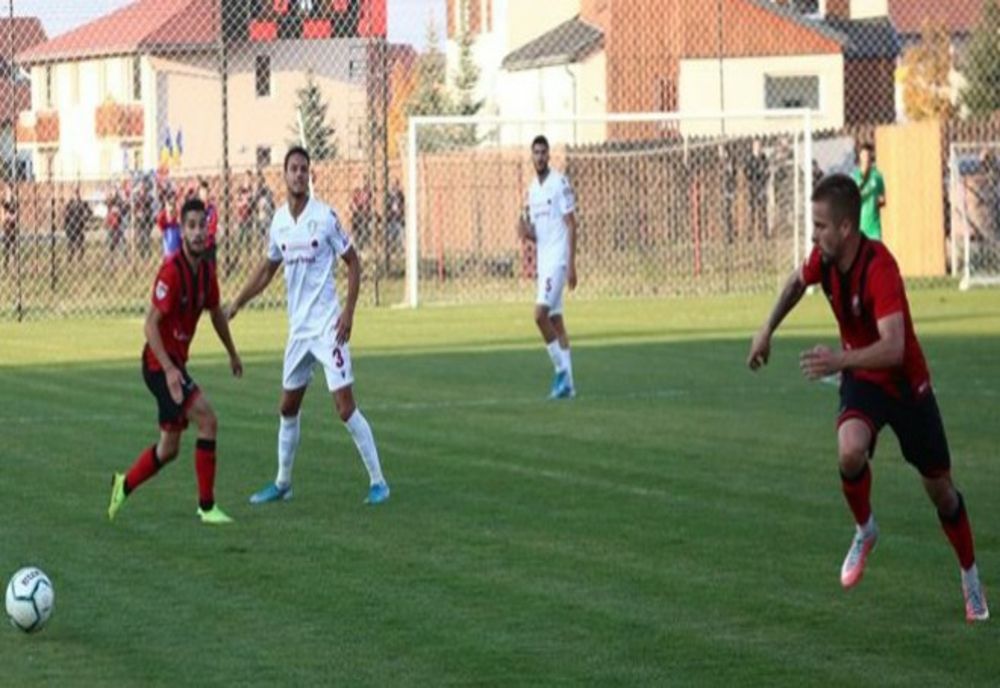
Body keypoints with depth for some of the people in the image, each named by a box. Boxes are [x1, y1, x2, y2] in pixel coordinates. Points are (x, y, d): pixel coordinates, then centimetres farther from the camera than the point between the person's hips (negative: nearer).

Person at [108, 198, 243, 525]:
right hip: (160, 363, -9)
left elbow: (216, 313, 22)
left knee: (169, 449, 14)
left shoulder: (206, 270, 4)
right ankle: (207, 506, -11)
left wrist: (232, 353, 30)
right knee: (207, 420, -18)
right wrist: (169, 369, -28)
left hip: (175, 363, 9)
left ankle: (124, 485, 34)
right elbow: (151, 324, -22)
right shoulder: (172, 270, -20)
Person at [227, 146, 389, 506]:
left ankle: (377, 481, -4)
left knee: (345, 406, -11)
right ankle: (282, 483, 26)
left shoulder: (325, 216, -10)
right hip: (297, 327, 6)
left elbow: (353, 262, -4)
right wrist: (236, 304, 18)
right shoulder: (279, 221, 7)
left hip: (327, 326, -6)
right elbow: (268, 269, 21)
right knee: (288, 408, 13)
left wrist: (349, 310, -12)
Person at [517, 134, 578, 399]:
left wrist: (572, 264, -16)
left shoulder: (560, 183, -9)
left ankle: (561, 368, -8)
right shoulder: (532, 188, 14)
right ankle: (566, 382, 8)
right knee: (555, 320, 7)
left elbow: (571, 225, -11)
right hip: (542, 259, 8)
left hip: (558, 258, -8)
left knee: (541, 314, -18)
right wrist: (526, 232, -4)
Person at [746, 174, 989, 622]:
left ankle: (971, 580, 31)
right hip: (861, 380, 4)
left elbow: (893, 347, -44)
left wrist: (841, 360, -56)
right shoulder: (824, 258, -14)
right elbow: (797, 282, 14)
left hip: (906, 383, -3)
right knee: (850, 451, -29)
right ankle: (864, 530, 1)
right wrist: (768, 331, 13)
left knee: (940, 489, 7)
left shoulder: (879, 268, -33)